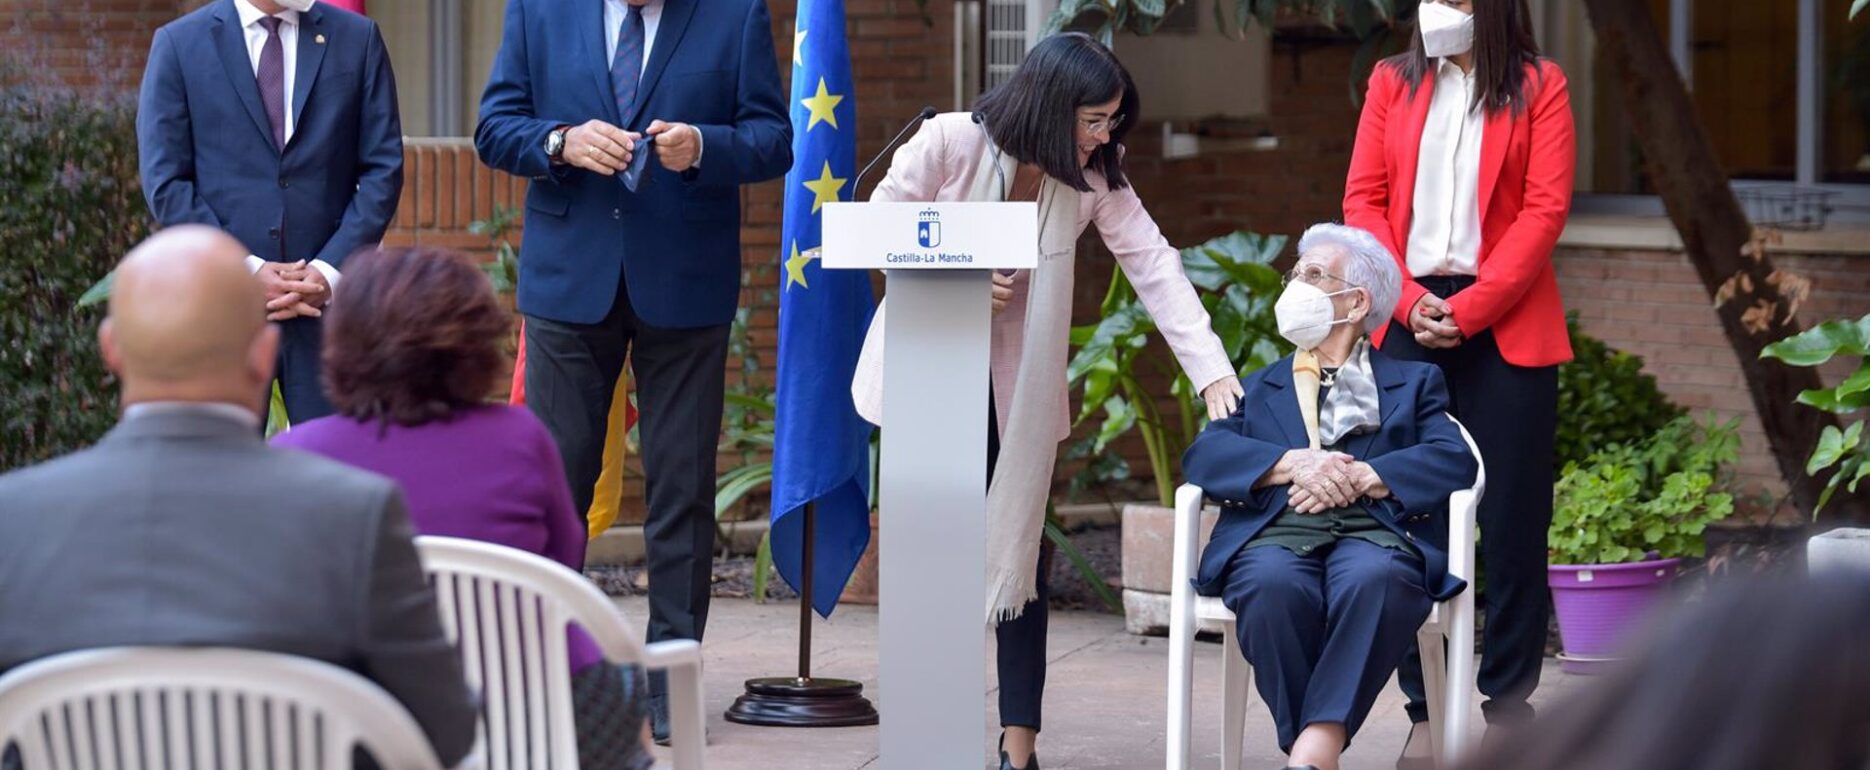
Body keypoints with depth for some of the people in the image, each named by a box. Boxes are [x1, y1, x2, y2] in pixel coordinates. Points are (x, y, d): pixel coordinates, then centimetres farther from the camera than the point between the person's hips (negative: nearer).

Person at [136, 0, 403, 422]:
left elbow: (383, 170, 6)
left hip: (330, 293, 1)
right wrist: (244, 272, -10)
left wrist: (331, 271, -7)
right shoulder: (179, 44, 4)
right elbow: (164, 182, -1)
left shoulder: (357, 39, 9)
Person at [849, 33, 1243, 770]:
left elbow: (1155, 267, -17)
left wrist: (1212, 371, -26)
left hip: (1015, 388, 2)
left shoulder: (1094, 179, -10)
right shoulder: (949, 142, -17)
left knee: (1015, 557, -1)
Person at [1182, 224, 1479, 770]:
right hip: (1276, 531, 1)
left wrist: (1358, 476, -9)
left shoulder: (1413, 382, 28)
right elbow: (1203, 455, 12)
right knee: (1274, 585, -37)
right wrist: (1295, 463, -7)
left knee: (1375, 581, -39)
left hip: (1374, 530, -1)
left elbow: (1455, 460, 7)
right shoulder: (1258, 387, 33)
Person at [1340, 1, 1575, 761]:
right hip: (1406, 321, 2)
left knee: (1510, 516, 0)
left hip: (1505, 324, -2)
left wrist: (1470, 309, -12)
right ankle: (1424, 708, 5)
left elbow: (1545, 210, -4)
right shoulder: (1393, 83, 12)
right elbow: (1363, 200, 6)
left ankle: (1506, 699, 9)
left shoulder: (1539, 87, 4)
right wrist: (1408, 299, -8)